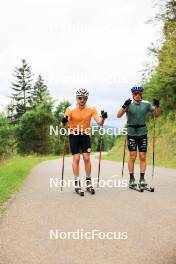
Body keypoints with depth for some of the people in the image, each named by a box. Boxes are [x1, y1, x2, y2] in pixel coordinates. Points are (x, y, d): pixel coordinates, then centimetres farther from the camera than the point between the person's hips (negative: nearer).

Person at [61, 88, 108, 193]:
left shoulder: (91, 109, -10)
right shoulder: (71, 109, -15)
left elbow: (99, 123, -15)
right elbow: (64, 123, -23)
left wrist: (103, 118, -35)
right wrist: (64, 122, -46)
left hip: (85, 135, 2)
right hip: (74, 135, -1)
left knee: (87, 158, -2)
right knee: (76, 158, -5)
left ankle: (88, 180, 12)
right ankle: (77, 181, 3)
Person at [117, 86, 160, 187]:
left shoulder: (146, 104, 1)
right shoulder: (129, 105, -5)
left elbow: (157, 114, 7)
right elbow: (118, 115, -16)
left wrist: (157, 106, -14)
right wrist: (124, 106, -32)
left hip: (143, 132, 2)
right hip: (131, 133, -2)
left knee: (143, 157, 2)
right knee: (133, 157, -1)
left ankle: (142, 178, 11)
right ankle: (132, 179, 8)